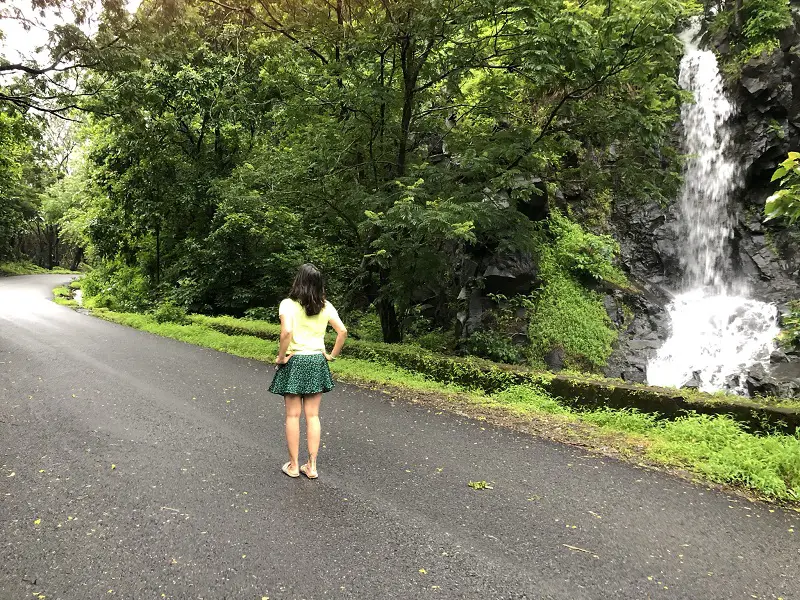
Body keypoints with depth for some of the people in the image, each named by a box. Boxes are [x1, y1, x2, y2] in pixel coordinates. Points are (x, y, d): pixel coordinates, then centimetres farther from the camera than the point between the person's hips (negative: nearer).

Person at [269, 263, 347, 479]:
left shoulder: (289, 304, -11)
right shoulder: (325, 306, 0)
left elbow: (286, 332, -26)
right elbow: (342, 331, -6)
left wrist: (281, 356, -12)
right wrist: (332, 355, 4)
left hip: (294, 362, -3)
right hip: (317, 362, 4)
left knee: (292, 416, 8)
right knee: (313, 416, 10)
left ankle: (293, 465, 17)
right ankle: (312, 466, 15)